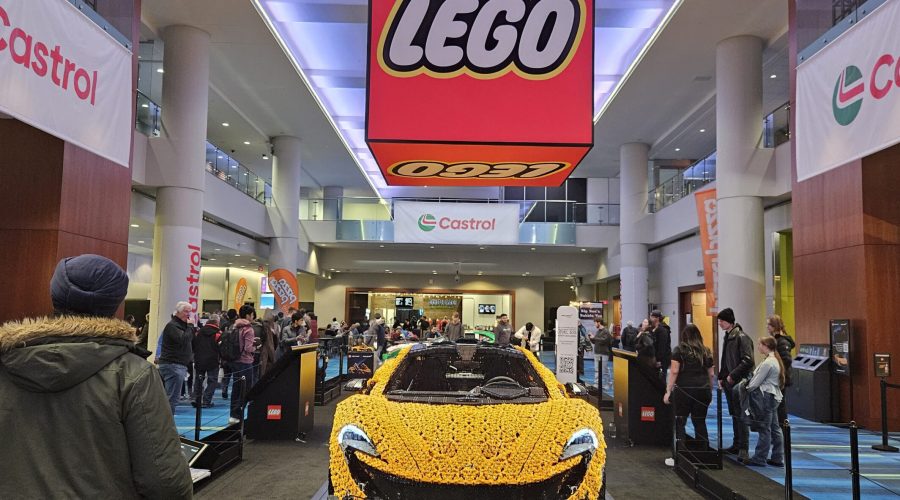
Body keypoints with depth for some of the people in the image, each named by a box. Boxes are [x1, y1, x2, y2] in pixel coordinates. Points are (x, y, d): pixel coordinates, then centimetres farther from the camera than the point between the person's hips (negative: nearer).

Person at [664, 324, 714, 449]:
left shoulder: (679, 351, -2)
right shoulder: (706, 351, 10)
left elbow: (674, 372, -8)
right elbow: (711, 374, 13)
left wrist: (668, 391, -6)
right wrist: (710, 390, 25)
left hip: (684, 390, -4)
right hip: (703, 390, 4)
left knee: (680, 422, 4)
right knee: (700, 422, 12)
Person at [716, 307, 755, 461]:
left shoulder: (742, 337, -13)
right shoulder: (728, 337, 14)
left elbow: (748, 361, -20)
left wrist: (733, 375, -17)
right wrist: (721, 377, 14)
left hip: (739, 382, -9)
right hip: (729, 383, 9)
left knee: (740, 415, -6)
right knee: (734, 415, 14)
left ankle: (743, 448, 0)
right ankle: (737, 445, 22)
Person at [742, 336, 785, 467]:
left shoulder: (767, 363, -18)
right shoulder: (775, 360, 13)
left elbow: (757, 382, -16)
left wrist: (746, 390, -3)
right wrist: (749, 387, 11)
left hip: (767, 397, -10)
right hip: (774, 397, 10)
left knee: (764, 428, -3)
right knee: (775, 428, 12)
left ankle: (759, 458, 4)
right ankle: (777, 458, 17)